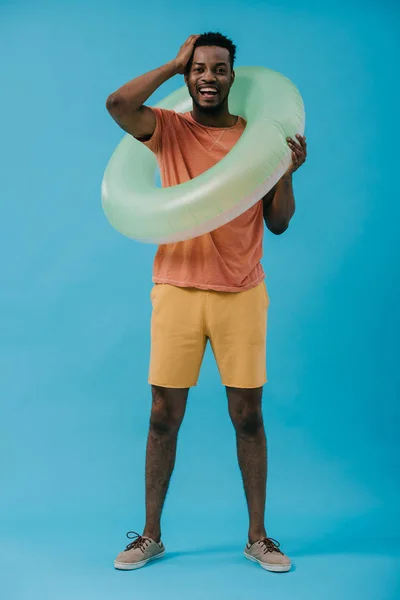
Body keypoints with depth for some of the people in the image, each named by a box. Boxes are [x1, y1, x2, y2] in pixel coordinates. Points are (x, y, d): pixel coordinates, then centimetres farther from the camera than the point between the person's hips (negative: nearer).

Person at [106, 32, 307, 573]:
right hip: (177, 290, 0)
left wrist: (288, 171, -11)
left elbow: (278, 224, 5)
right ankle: (151, 534, 21)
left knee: (248, 416, 5)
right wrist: (174, 63, -6)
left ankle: (258, 536, 20)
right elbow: (117, 105, -17)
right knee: (164, 416, 5)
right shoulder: (169, 130, 4)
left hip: (241, 295, 1)